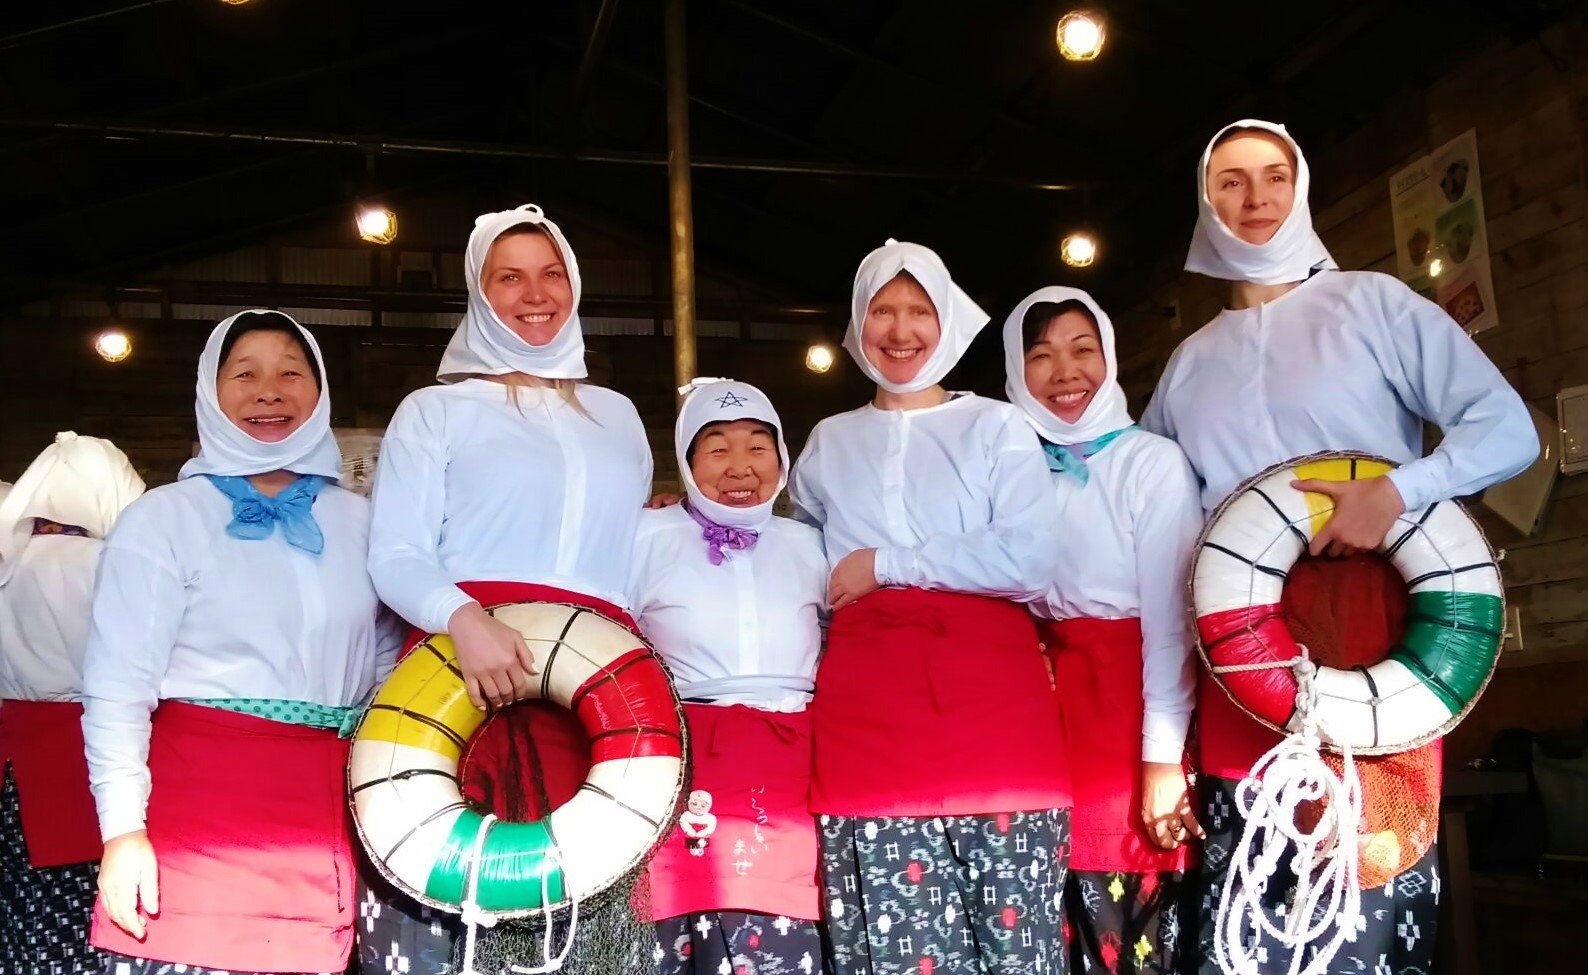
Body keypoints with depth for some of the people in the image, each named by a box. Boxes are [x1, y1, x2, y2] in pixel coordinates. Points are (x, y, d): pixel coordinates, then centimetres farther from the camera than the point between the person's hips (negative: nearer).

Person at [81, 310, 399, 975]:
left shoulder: (360, 522, 11)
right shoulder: (163, 517, 0)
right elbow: (118, 684, -4)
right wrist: (123, 831, -11)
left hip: (332, 804, 4)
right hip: (201, 795, -3)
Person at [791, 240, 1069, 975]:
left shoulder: (997, 428, 10)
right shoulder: (828, 445, 20)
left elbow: (1030, 563, -5)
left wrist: (885, 565, -4)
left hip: (989, 688, -2)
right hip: (863, 698, 2)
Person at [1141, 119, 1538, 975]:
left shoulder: (1371, 303, 8)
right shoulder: (1189, 364, 18)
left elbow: (1509, 428, 0)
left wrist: (1397, 492, -17)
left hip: (1367, 622, -3)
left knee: (1371, 889, -10)